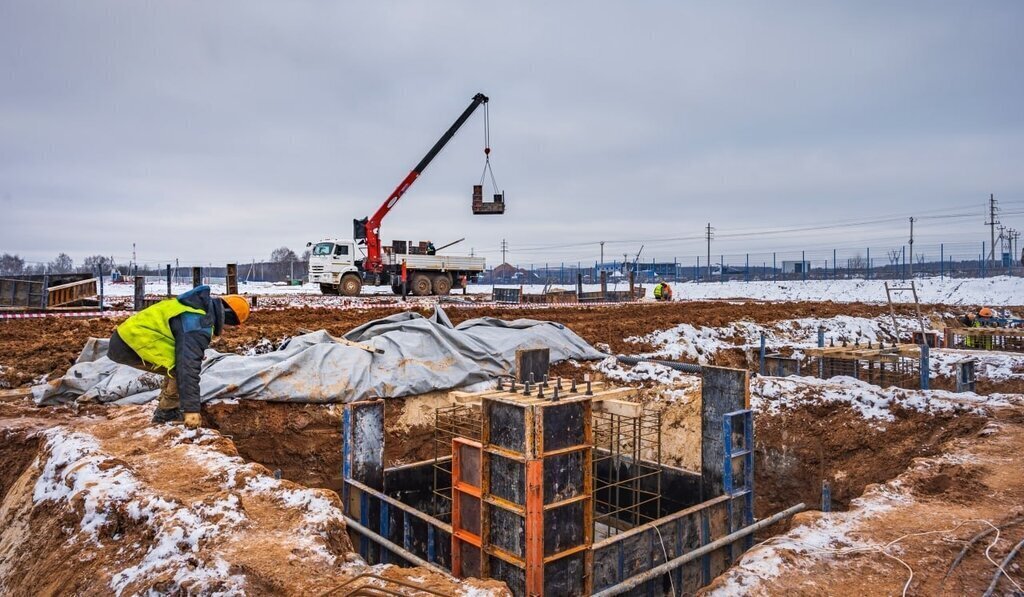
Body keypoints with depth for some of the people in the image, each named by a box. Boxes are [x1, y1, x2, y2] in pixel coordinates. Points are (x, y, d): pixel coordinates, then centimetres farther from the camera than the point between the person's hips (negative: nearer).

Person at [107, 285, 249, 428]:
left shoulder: (198, 306, 11)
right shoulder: (198, 324, -21)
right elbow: (189, 366, -28)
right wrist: (191, 409, -27)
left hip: (127, 335, 10)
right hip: (130, 344, -10)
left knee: (178, 367, 15)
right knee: (182, 369, -14)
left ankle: (166, 413, 20)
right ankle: (166, 415, -1)